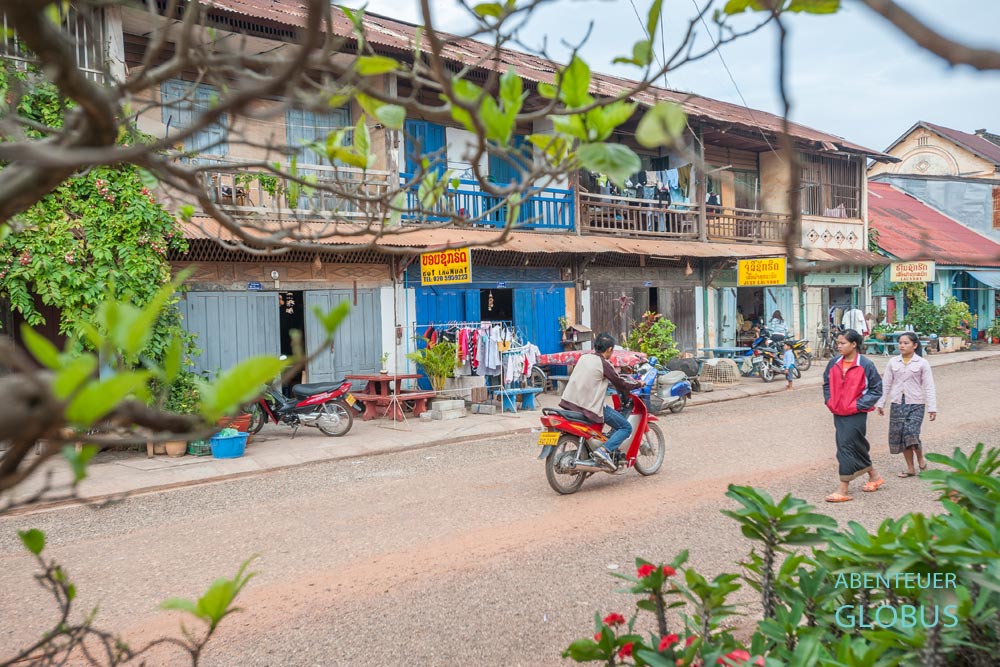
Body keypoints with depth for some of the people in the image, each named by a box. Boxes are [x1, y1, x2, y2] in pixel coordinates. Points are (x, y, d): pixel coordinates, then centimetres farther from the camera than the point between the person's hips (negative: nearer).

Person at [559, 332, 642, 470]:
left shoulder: (584, 357, 11)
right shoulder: (604, 364, -10)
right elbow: (621, 385, -2)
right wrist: (638, 384, 17)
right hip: (591, 406, -8)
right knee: (626, 427, 1)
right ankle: (604, 450, -18)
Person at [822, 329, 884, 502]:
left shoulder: (865, 365, -10)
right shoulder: (834, 363, 4)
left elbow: (876, 389, -4)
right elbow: (827, 383, 18)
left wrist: (858, 405, -11)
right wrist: (830, 401, 5)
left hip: (856, 414, -6)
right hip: (838, 413, 6)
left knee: (847, 447, -8)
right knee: (857, 446, 16)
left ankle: (843, 490, -4)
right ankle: (874, 476, 36)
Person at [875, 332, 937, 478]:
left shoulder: (922, 363, -2)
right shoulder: (893, 362, 6)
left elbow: (929, 387, -3)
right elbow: (886, 384, 11)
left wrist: (932, 408, -8)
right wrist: (881, 403, 9)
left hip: (915, 404, -4)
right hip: (897, 403, 4)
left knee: (911, 434, -16)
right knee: (899, 436, 4)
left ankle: (921, 461, 10)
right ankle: (910, 468, 17)